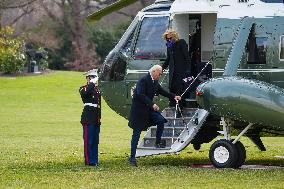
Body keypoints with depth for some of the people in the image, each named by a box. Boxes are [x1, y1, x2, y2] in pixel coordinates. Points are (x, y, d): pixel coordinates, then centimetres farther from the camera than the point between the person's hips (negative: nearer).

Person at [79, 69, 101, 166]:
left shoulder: (97, 89, 17)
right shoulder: (84, 89, -3)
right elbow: (85, 93, -30)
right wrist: (92, 83, -22)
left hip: (96, 118, 7)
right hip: (88, 118, -7)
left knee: (95, 140, 10)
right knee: (88, 140, -5)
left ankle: (95, 160, 15)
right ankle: (89, 161, -3)